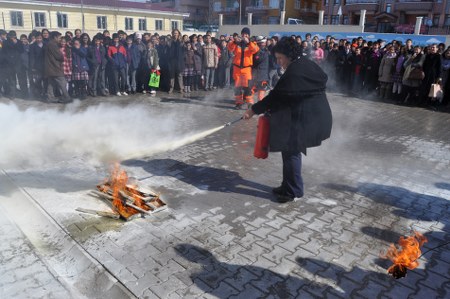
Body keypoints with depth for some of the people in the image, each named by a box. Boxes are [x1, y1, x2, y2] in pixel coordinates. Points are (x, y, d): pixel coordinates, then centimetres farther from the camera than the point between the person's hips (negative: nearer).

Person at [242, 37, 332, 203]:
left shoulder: (293, 73, -20)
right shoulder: (307, 64, 8)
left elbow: (276, 96, -20)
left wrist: (253, 110, -11)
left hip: (302, 119, -10)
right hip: (311, 115, 10)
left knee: (291, 152, -2)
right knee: (290, 150, 16)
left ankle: (293, 191, 10)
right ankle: (288, 186, 27)